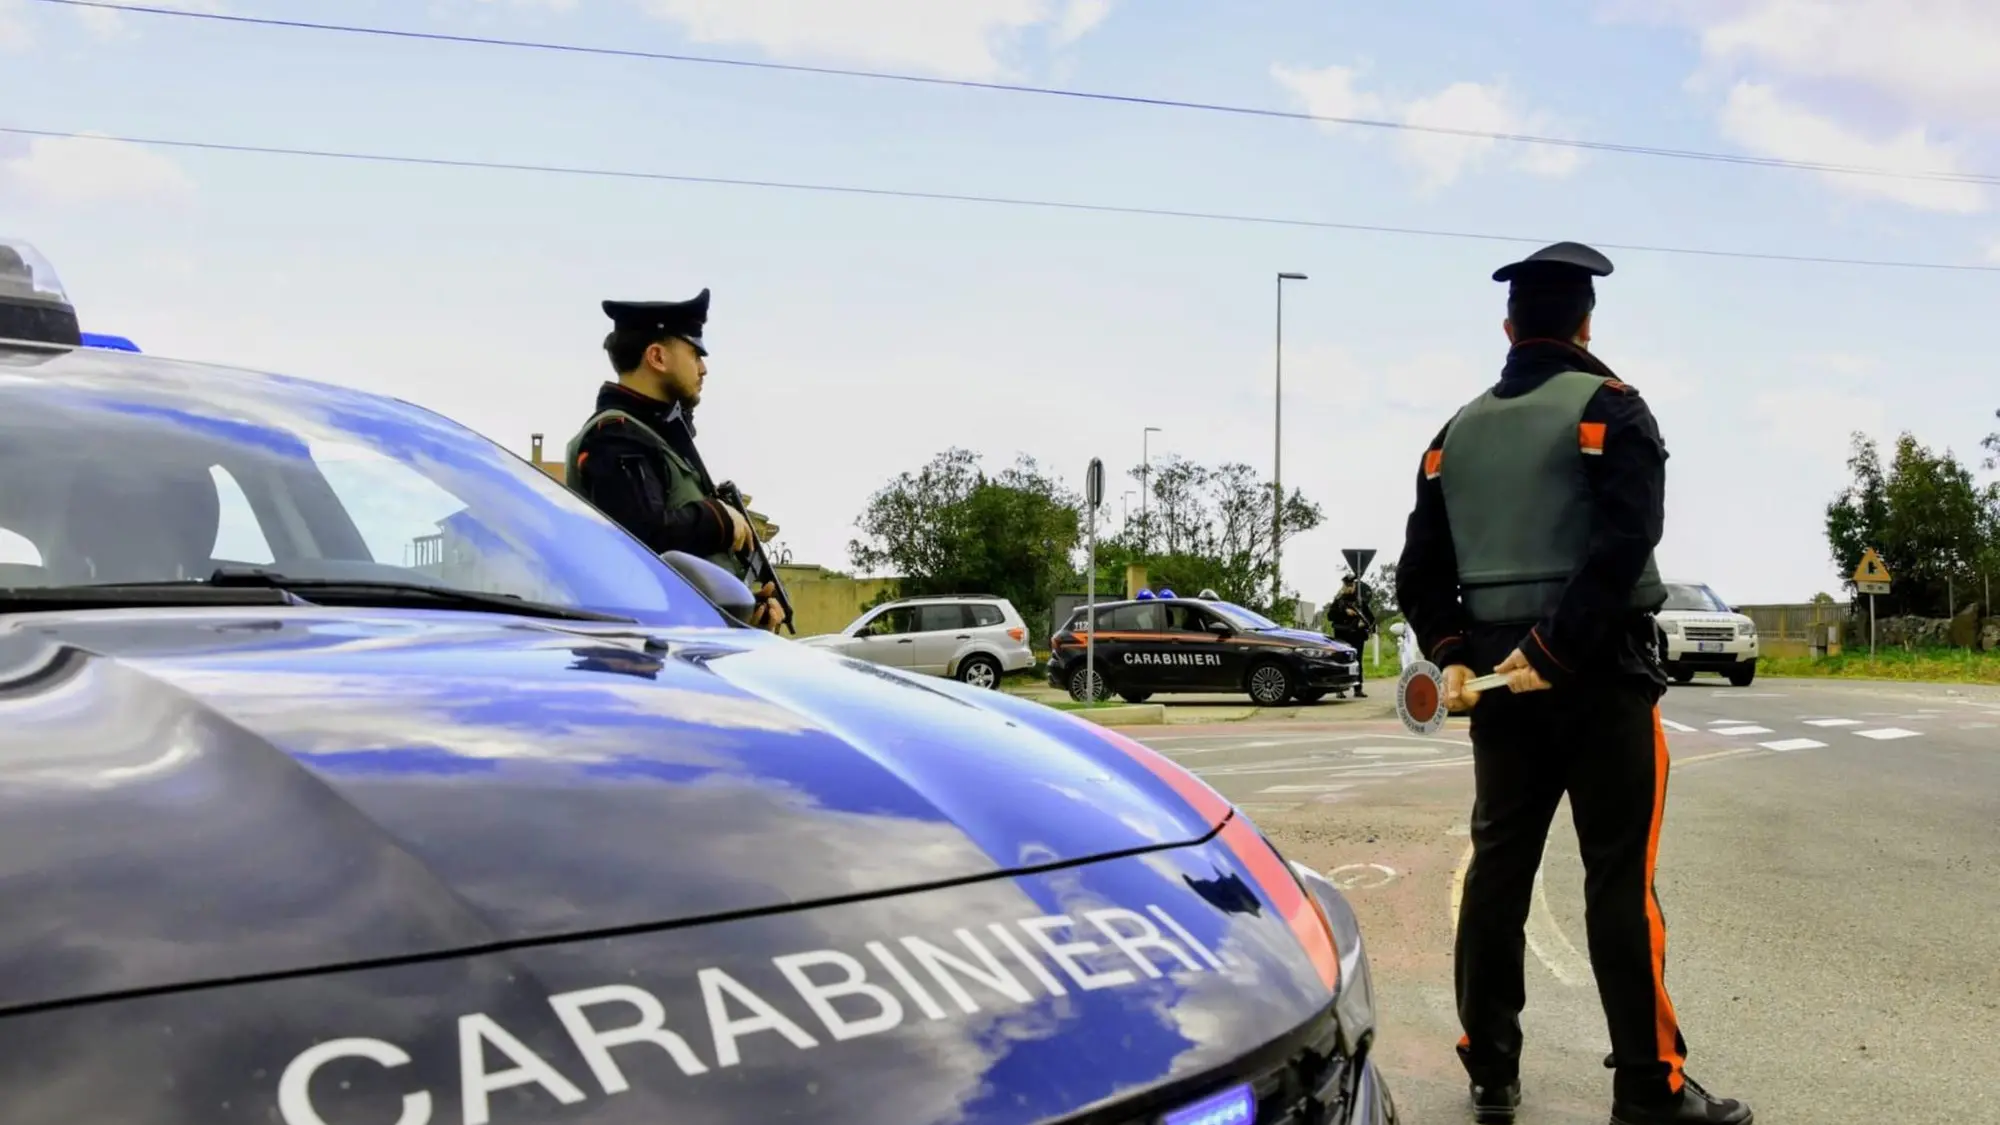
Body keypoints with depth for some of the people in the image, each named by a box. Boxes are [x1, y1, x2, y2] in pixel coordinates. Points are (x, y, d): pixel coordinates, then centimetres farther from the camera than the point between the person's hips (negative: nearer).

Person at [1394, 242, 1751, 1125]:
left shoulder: (1459, 430, 12)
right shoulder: (1608, 406, -5)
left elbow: (1421, 568, 8)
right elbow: (1621, 546, -19)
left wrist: (1453, 655, 5)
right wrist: (1553, 654, -19)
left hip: (1495, 674, 5)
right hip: (1600, 673, -5)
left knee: (1497, 866, 11)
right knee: (1620, 877, -1)